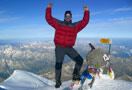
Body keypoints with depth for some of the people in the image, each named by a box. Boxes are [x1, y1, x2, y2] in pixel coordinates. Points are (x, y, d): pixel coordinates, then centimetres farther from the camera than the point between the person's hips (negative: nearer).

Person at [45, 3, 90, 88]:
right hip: (59, 47, -2)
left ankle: (75, 75, 18)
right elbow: (49, 18, 1)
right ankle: (58, 81, 16)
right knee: (58, 64, -4)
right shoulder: (58, 23, 2)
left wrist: (86, 12, -3)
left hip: (69, 48, 3)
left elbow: (85, 21, 3)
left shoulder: (75, 26, 6)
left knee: (80, 60, -4)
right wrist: (49, 8, -5)